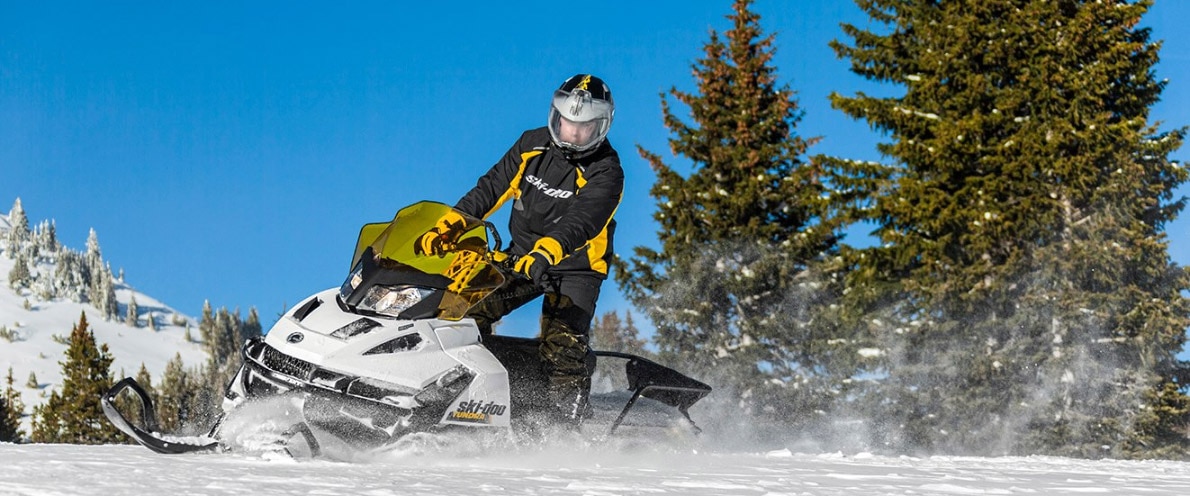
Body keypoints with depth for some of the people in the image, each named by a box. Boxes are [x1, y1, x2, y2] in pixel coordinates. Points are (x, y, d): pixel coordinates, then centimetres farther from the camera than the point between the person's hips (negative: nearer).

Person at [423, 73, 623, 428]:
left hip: (575, 268, -5)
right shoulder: (533, 145, 2)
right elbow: (492, 189, 5)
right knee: (468, 308, -11)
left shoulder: (605, 171, -15)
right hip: (522, 258, 6)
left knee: (563, 346, -24)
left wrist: (547, 252, -49)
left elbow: (581, 222, -31)